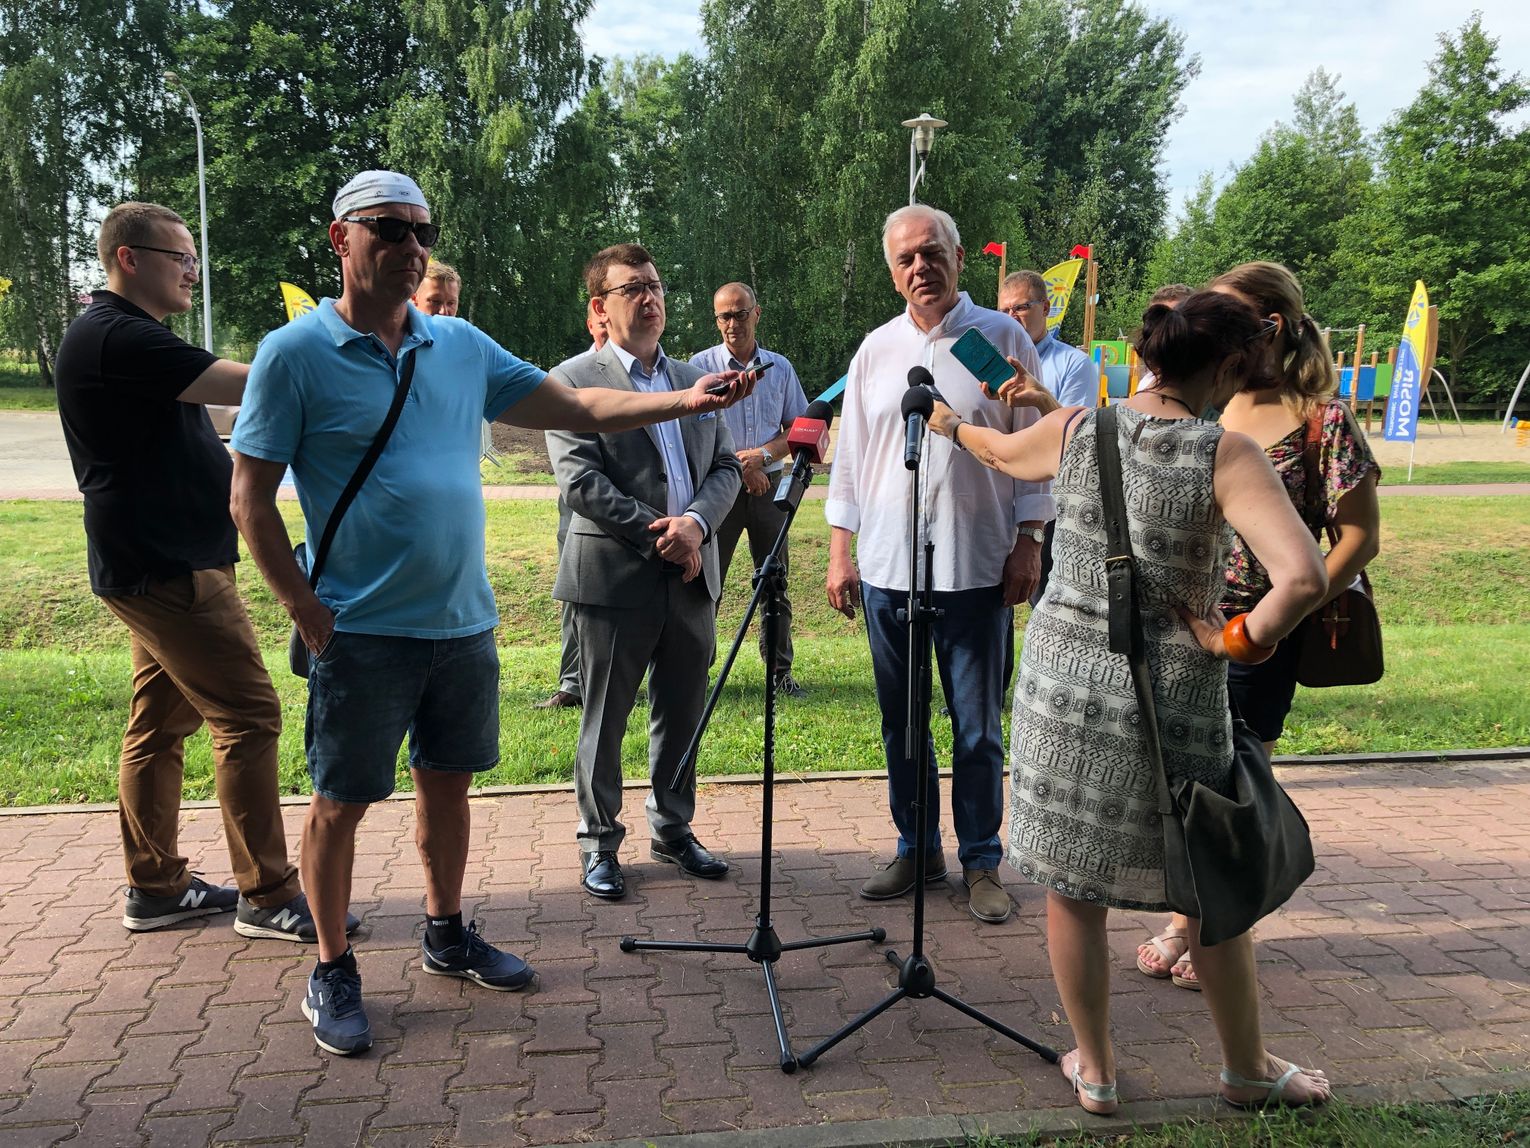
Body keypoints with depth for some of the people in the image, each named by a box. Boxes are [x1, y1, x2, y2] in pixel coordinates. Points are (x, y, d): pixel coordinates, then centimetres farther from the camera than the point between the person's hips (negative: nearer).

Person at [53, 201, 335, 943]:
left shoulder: (124, 337, 17)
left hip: (161, 565, 11)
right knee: (248, 717, -8)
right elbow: (246, 384, -24)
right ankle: (266, 896, 0)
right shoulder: (116, 338, -17)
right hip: (168, 569, -11)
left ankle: (155, 888, 21)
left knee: (161, 723, 13)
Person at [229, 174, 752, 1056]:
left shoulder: (461, 346, 7)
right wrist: (306, 608, -12)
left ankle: (448, 935, 35)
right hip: (364, 628, -5)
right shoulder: (296, 353, -7)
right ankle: (334, 972, 22)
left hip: (463, 619, 5)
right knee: (343, 800, 6)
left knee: (449, 781, 17)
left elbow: (581, 408, 7)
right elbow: (252, 495, -7)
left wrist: (687, 401, -4)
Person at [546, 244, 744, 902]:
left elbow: (725, 466, 10)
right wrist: (659, 535, -15)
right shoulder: (574, 380, -4)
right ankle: (598, 843, 20)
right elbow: (580, 481, -13)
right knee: (604, 719, 6)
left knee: (682, 713, 14)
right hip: (614, 575, -5)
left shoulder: (693, 379, 15)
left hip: (691, 574, 6)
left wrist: (696, 524, -10)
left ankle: (672, 830, 30)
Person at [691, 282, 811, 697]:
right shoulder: (701, 365, 1)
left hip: (768, 485, 3)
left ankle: (781, 671, 15)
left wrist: (763, 454, -8)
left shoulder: (780, 367, 10)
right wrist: (737, 465, -11)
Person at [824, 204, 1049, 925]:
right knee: (899, 723, 11)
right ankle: (916, 849, 26)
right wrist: (840, 553, 6)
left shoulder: (1003, 339, 2)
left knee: (977, 729, 4)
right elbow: (850, 457, 12)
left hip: (977, 568, -3)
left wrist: (1028, 543, -5)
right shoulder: (877, 350, 10)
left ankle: (981, 861, 19)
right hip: (885, 568, 3)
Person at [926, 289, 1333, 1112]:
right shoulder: (1226, 454, -14)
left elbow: (996, 451, 21)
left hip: (1062, 684, 3)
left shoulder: (1073, 430, -2)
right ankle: (1248, 1071, 38)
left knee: (1070, 884, 16)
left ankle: (1094, 1072, 31)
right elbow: (1304, 578, -28)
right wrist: (1241, 640, -10)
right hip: (1172, 702, -3)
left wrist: (952, 423, 43)